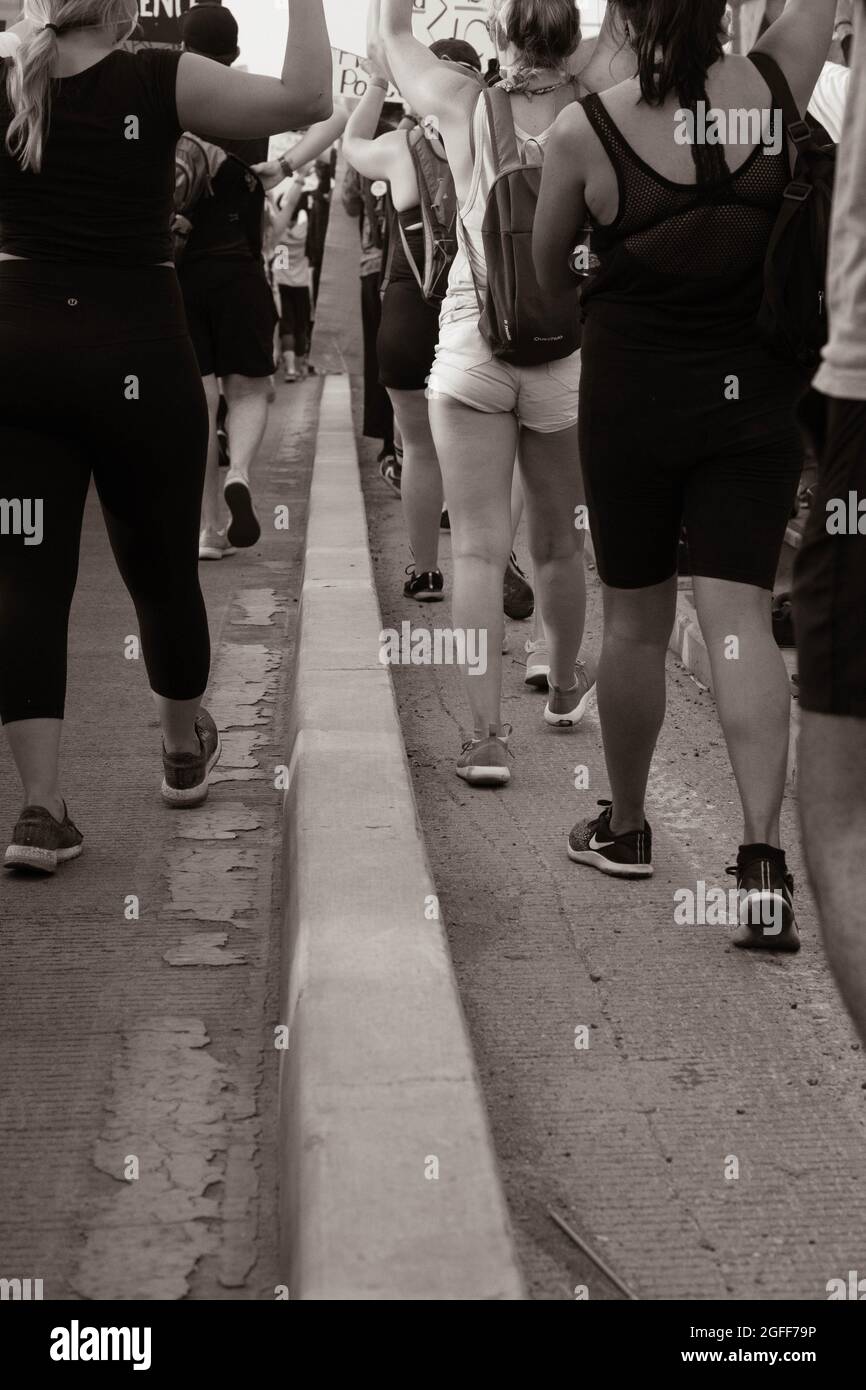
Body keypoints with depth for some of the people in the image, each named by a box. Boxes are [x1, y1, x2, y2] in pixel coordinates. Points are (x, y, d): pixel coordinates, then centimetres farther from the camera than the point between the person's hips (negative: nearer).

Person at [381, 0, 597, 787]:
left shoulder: (463, 107, -1)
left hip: (472, 345, -1)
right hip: (566, 348, 1)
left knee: (479, 549, -2)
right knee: (559, 544, 17)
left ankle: (488, 735, -8)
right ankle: (565, 687, 38)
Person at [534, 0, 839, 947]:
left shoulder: (584, 131, -12)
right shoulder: (772, 88, -7)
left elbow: (547, 273, 4)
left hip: (630, 396, -1)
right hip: (755, 397, 1)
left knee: (634, 620, 12)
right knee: (739, 617, -1)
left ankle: (624, 827, 28)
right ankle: (762, 856, -13)